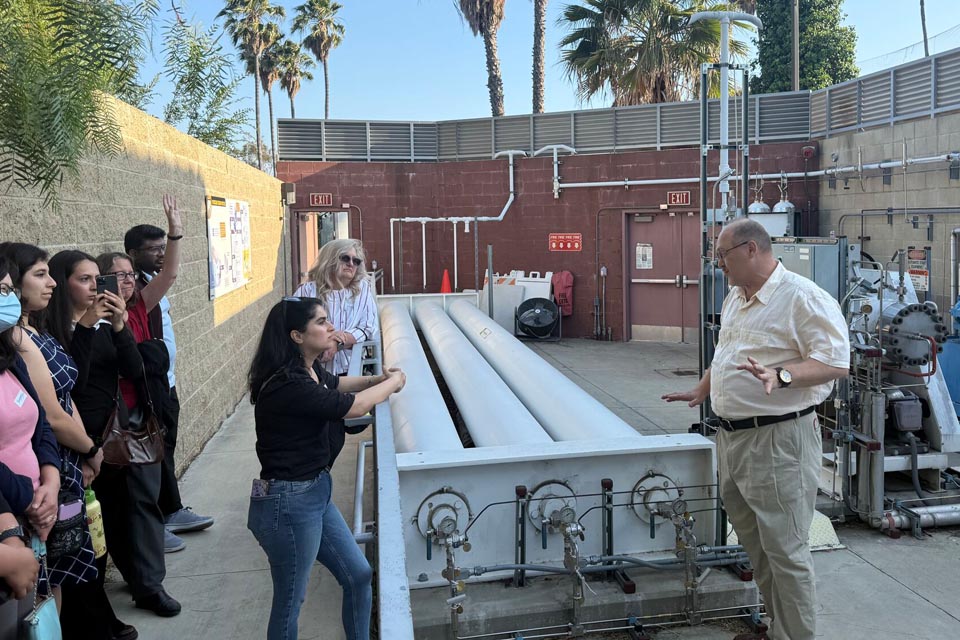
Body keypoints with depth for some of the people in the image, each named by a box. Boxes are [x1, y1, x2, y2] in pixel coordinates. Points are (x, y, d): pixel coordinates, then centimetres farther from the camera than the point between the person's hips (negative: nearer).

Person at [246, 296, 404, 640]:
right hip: (288, 503, -9)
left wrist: (378, 379, 9)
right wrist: (394, 383, -5)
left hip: (316, 493, 9)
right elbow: (354, 406, -23)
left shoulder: (308, 370, 4)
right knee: (290, 600, 9)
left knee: (359, 575, 16)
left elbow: (336, 383, 26)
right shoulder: (287, 384, -25)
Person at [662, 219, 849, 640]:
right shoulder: (735, 298, 14)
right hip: (733, 435, 9)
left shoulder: (802, 297, -14)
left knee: (784, 549, -1)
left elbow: (836, 361, -18)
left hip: (778, 440, -9)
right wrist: (701, 391, 26)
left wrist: (780, 377, -29)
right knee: (755, 543, 17)